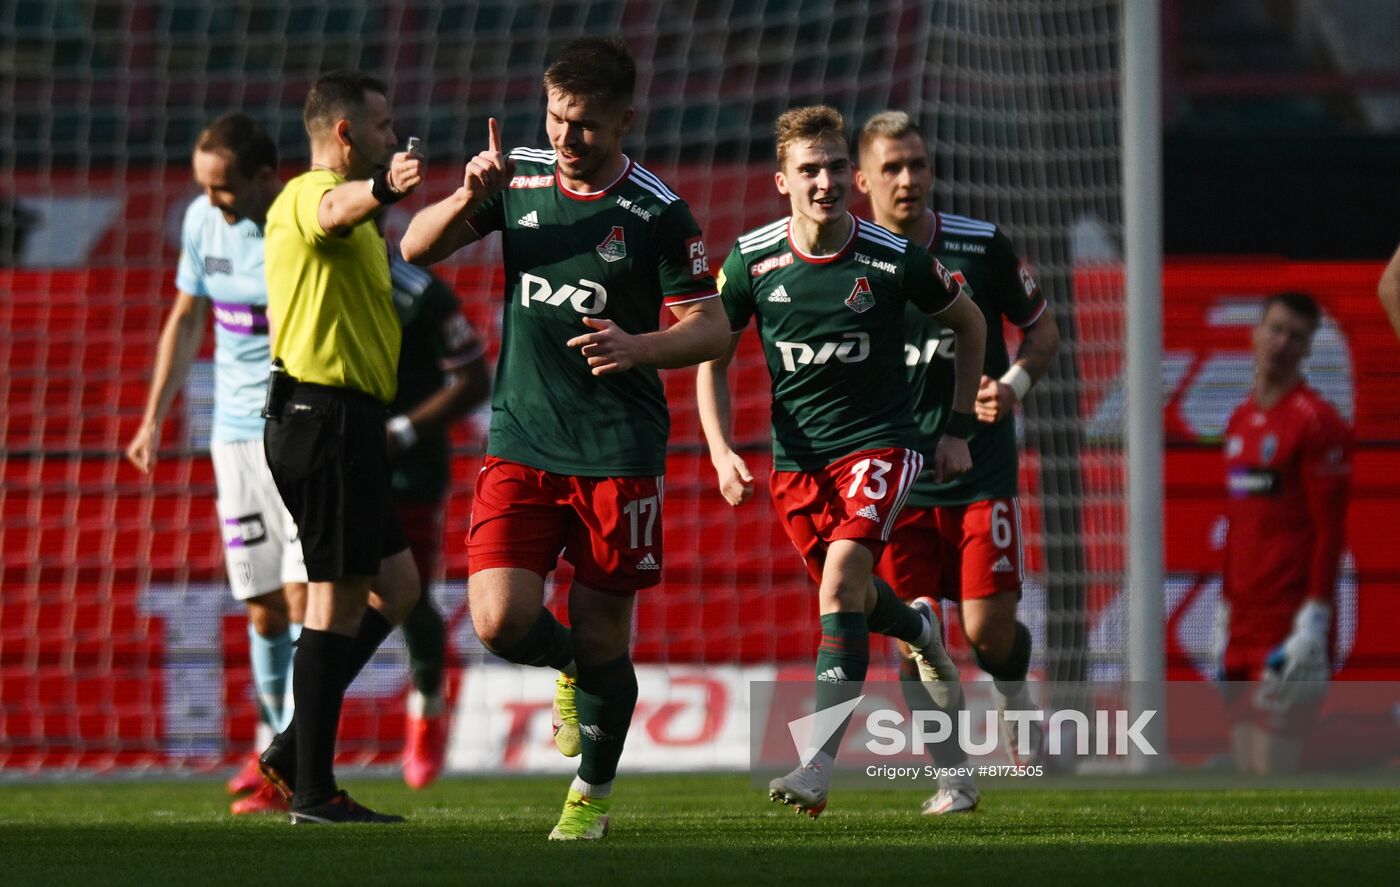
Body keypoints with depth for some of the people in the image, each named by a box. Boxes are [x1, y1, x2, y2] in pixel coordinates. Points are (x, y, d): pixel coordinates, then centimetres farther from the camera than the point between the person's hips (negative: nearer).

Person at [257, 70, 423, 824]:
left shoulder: (352, 223, 23)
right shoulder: (312, 194, -11)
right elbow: (337, 210, -37)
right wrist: (383, 188, -57)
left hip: (342, 419, 11)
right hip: (326, 414, -11)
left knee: (393, 587, 12)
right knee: (340, 593, -9)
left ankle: (297, 751, 13)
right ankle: (311, 789, -8)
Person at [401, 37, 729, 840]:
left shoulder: (659, 215, -8)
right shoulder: (520, 179, 3)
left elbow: (712, 329, -6)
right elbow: (418, 248, 7)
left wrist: (637, 347, -25)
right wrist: (468, 196, -13)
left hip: (620, 451, -3)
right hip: (521, 443, 3)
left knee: (602, 639, 2)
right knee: (501, 621, -12)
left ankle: (595, 792, 24)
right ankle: (570, 668, 24)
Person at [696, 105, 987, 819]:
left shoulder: (895, 258, -12)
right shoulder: (752, 259, -7)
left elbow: (969, 325, 7)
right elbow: (711, 359, 6)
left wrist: (958, 429, 7)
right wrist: (722, 451, -7)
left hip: (880, 443, -4)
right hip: (796, 457, 4)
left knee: (841, 582, -24)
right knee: (851, 597, 15)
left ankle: (818, 764, -27)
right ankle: (919, 628, 54)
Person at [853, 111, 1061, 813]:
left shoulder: (982, 247, -3)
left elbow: (1043, 327, 9)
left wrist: (1014, 384, -10)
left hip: (981, 472, -1)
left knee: (987, 629, -7)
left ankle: (1014, 697, 28)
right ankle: (952, 780, 11)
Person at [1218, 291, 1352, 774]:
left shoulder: (1316, 422, -8)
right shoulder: (1241, 419, 17)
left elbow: (1329, 530, -12)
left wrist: (1314, 622, -18)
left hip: (1288, 619, -8)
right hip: (1243, 621, 8)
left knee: (1275, 770, -12)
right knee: (1247, 762, 7)